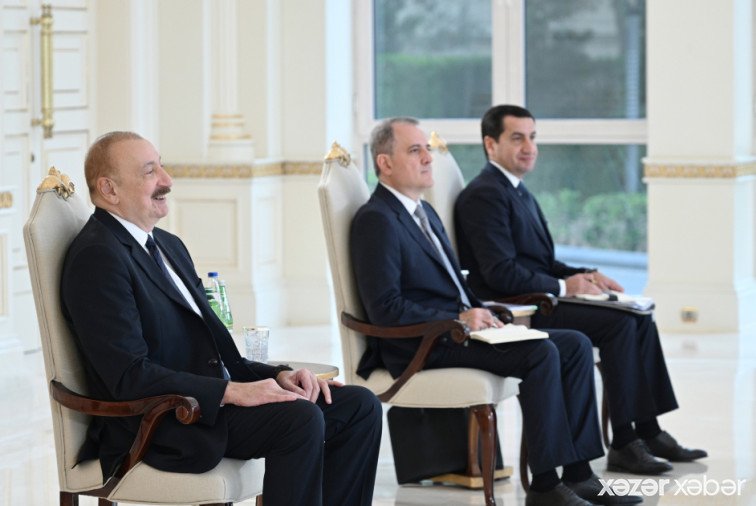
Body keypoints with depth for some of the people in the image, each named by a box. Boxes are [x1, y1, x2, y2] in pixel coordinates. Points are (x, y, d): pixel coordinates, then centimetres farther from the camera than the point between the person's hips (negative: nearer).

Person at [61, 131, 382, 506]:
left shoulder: (168, 246, 19)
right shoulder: (97, 257, -12)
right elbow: (129, 376, -20)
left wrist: (277, 376, 2)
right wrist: (234, 392, -23)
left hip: (212, 397, 10)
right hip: (156, 428, -10)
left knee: (359, 406, -1)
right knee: (300, 418, -29)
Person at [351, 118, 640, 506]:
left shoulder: (424, 212, 21)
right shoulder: (376, 220, -10)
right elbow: (385, 309, -19)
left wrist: (480, 314, 5)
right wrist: (458, 319, -17)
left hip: (456, 328, 10)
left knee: (576, 345, -3)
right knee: (541, 354, -25)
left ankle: (578, 474, -7)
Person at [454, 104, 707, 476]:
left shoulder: (517, 191, 19)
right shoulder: (485, 195, -13)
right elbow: (501, 274, -22)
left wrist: (586, 277, 4)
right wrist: (564, 286, -15)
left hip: (539, 299, 10)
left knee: (639, 318, 1)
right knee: (619, 322, -21)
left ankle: (648, 431, 1)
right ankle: (624, 444, -18)